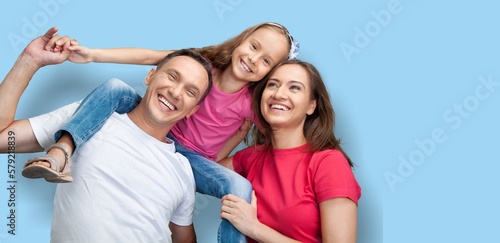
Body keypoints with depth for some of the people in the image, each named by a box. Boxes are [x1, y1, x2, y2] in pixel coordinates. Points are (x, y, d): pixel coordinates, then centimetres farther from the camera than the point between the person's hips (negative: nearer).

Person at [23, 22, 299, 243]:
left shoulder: (251, 102, -14)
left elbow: (240, 133, 1)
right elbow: (147, 56, -14)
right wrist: (92, 54, -23)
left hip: (194, 160, -2)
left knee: (242, 190, -33)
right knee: (115, 89, -21)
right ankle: (60, 151, -40)